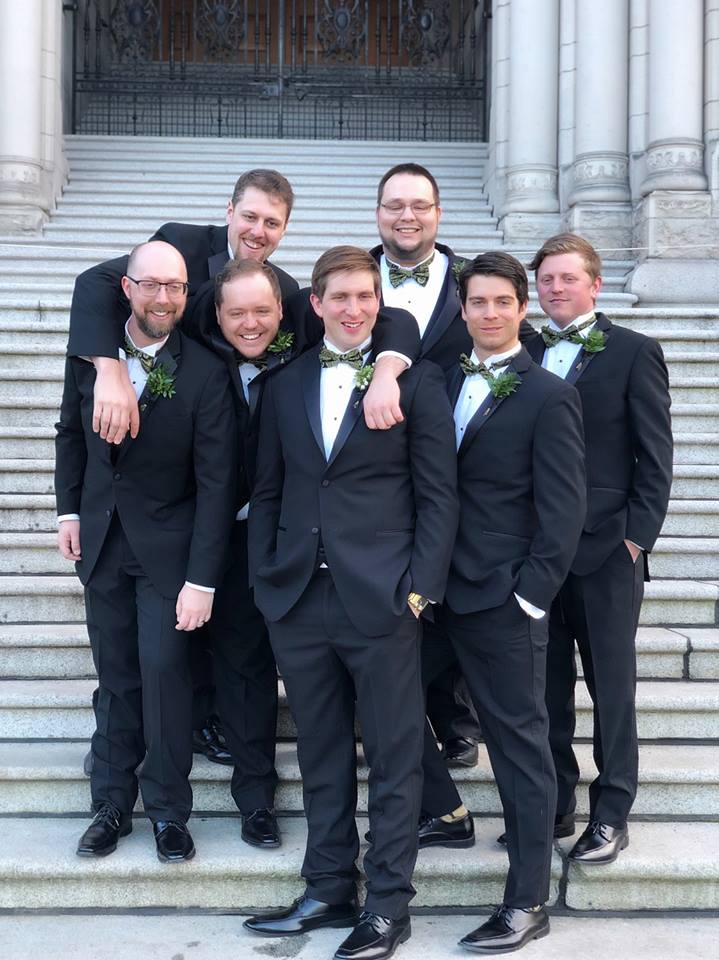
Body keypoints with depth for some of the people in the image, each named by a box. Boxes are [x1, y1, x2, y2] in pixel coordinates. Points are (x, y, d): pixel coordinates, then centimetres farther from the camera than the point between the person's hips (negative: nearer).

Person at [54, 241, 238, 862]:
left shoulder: (205, 373, -16)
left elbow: (216, 482, -17)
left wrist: (202, 580, -19)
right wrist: (69, 509, 7)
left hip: (167, 546, -4)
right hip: (101, 538, 4)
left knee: (164, 672, -4)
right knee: (116, 677, 12)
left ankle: (169, 811, 15)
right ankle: (113, 804, 26)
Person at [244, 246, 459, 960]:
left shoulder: (417, 382, 0)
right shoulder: (285, 386, 12)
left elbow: (437, 494, -2)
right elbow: (267, 492, 14)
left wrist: (420, 587, -9)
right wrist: (265, 580, 6)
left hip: (382, 602, -4)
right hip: (298, 600, 4)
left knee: (393, 758, 4)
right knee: (321, 757, 13)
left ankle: (387, 902, 16)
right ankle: (329, 888, 26)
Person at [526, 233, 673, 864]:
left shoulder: (635, 353, -1)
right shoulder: (525, 356, 11)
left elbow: (655, 457, -3)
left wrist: (637, 537, -10)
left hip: (607, 551, -4)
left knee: (612, 687, 5)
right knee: (547, 687, 11)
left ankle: (611, 815, 16)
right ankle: (555, 804, 23)